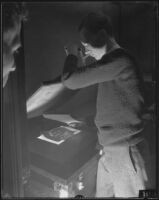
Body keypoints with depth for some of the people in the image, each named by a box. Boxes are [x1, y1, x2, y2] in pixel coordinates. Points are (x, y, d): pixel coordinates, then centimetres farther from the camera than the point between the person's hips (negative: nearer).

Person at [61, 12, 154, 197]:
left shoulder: (120, 60, -21)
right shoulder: (114, 61, 9)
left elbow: (70, 80, -20)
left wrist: (71, 56, -5)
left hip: (126, 151, -9)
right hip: (110, 150, 9)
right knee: (102, 194, 20)